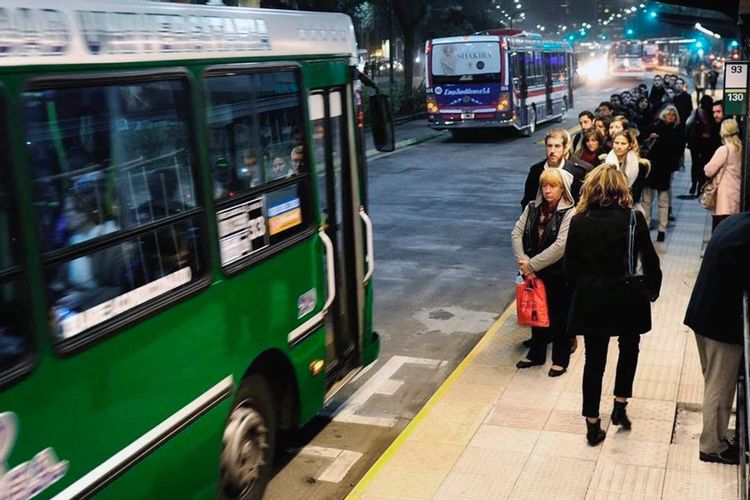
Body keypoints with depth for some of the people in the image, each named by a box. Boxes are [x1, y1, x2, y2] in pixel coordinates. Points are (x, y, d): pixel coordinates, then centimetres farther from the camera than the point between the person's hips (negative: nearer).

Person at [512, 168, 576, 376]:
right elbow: (517, 233, -3)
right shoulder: (533, 208, 2)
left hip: (559, 274, -5)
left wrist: (532, 264, -20)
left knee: (559, 317, 10)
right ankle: (536, 354, 35)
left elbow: (560, 246, -23)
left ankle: (560, 359, 25)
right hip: (535, 272, 5)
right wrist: (523, 262, -16)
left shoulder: (570, 213, -16)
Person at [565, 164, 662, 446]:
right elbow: (650, 260, -6)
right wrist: (653, 289, 10)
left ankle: (593, 425, 16)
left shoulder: (579, 221, -8)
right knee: (629, 350, 26)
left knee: (594, 360, 11)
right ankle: (620, 406, 22)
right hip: (627, 299, -1)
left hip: (590, 301, 1)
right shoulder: (634, 219, -12)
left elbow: (570, 266, -4)